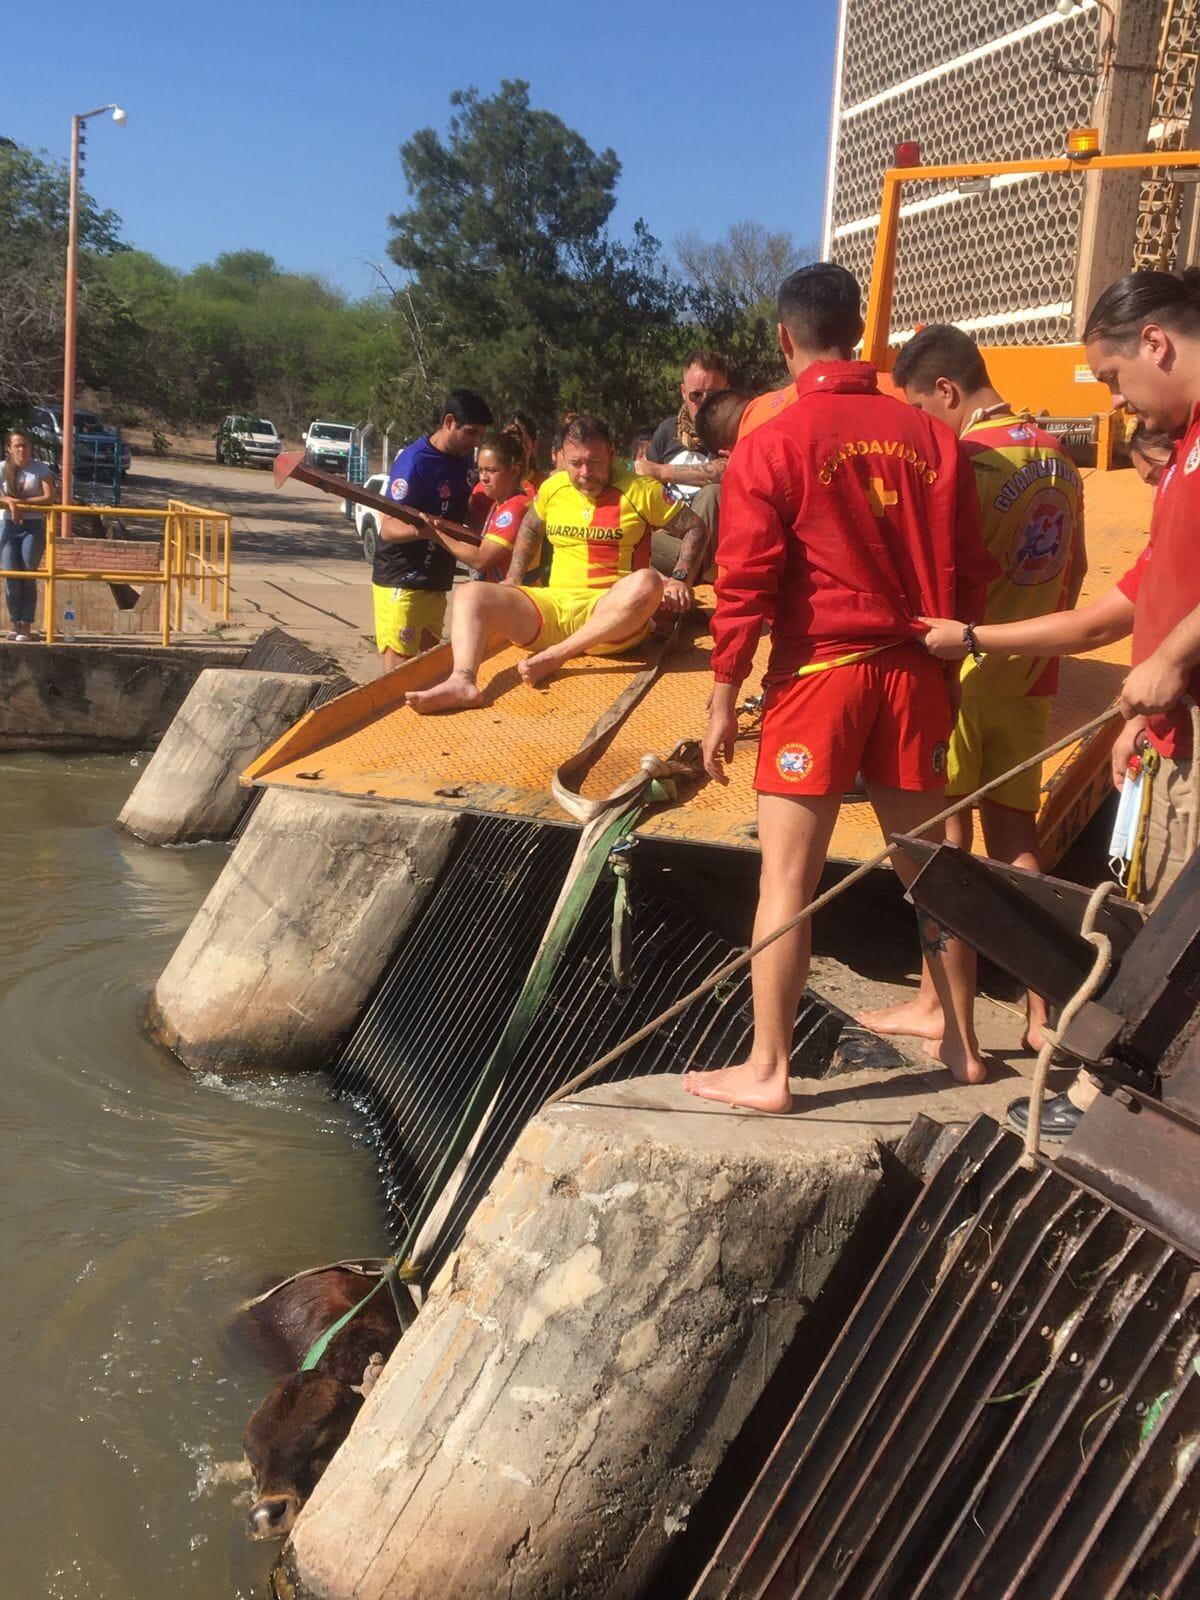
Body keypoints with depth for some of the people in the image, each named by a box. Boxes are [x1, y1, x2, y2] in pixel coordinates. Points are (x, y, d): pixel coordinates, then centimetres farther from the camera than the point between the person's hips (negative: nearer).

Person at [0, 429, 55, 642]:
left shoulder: (41, 469, 0)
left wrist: (22, 502, -17)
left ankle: (26, 626, 1)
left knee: (28, 576, -4)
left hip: (33, 526, -2)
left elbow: (48, 497, -10)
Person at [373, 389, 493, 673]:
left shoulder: (463, 457, 6)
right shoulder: (415, 462, -19)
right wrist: (421, 529, -44)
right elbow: (388, 528, -24)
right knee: (399, 668, -9)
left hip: (436, 580, 8)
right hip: (401, 582, -8)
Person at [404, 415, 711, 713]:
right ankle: (462, 682, -42)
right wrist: (513, 579, 24)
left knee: (647, 583, -38)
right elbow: (531, 527, 33)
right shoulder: (553, 488, 13)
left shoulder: (640, 491, 1)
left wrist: (680, 579, -5)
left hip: (610, 619, -4)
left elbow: (696, 528, 7)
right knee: (472, 595, -14)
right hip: (553, 606, 4)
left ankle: (556, 656, -31)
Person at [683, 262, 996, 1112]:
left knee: (787, 879, 2)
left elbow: (744, 587, -10)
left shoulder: (772, 445, -8)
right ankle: (962, 1043, 28)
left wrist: (724, 703, -3)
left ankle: (768, 1068, 6)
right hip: (912, 675, 4)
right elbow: (971, 572, 7)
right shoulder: (932, 438, 3)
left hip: (818, 676, -4)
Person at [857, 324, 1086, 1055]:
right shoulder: (1057, 456, 8)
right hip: (1030, 676, 7)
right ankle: (1041, 1009, 14)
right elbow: (1076, 569, 15)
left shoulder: (965, 462, -16)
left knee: (946, 837, 4)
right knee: (1016, 833, 11)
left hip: (961, 675, -7)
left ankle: (935, 1003, 13)